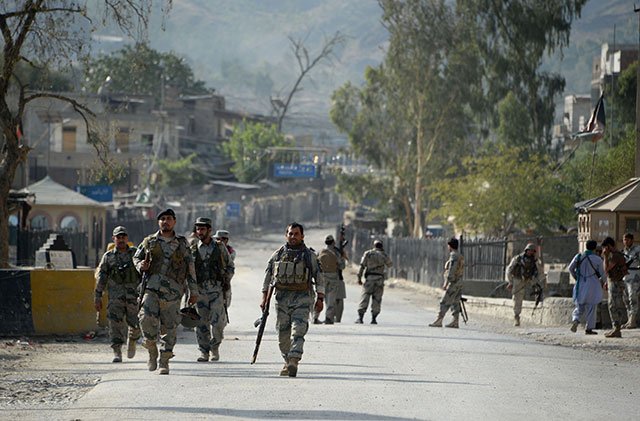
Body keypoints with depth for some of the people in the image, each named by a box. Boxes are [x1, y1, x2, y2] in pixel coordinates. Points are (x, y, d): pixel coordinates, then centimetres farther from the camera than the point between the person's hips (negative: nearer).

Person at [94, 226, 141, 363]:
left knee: (135, 324, -3)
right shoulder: (108, 257, 9)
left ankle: (131, 340, 29)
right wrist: (98, 297, 4)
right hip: (115, 294, 0)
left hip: (134, 294, 0)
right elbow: (101, 278, 9)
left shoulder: (135, 253, 9)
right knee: (115, 323, -11)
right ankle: (117, 352, -9)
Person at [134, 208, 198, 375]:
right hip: (152, 287, 0)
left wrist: (193, 291, 8)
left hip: (172, 291, 0)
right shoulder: (149, 242, 10)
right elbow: (136, 257, 23)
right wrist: (141, 265, -1)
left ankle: (164, 362, 7)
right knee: (147, 318, -19)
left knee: (169, 326, -2)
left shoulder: (182, 243, 10)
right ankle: (152, 351, 3)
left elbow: (190, 268, 12)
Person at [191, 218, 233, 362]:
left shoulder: (219, 247, 7)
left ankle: (215, 347, 12)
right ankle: (204, 352, 6)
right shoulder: (193, 249, 8)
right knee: (201, 323, -1)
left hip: (217, 289, -1)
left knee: (217, 323, -9)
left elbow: (230, 266, 16)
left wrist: (227, 280, 3)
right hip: (199, 289, 1)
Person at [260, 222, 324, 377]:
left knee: (298, 331, -16)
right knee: (283, 334, 4)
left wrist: (320, 299, -1)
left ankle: (294, 361, -25)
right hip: (282, 297, 3)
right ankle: (287, 362, 18)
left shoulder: (309, 255, 4)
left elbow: (319, 277, 6)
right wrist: (264, 297, 7)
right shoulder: (278, 254, 9)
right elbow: (267, 275, 13)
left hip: (302, 297, -3)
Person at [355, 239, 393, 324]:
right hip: (379, 279, 1)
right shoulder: (383, 255, 6)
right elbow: (389, 264, 22)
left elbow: (362, 265, -2)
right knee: (376, 299, 6)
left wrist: (359, 277, 0)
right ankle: (373, 318, 3)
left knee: (364, 298, -2)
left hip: (369, 277, -1)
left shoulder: (368, 253, 4)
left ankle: (360, 317, -10)